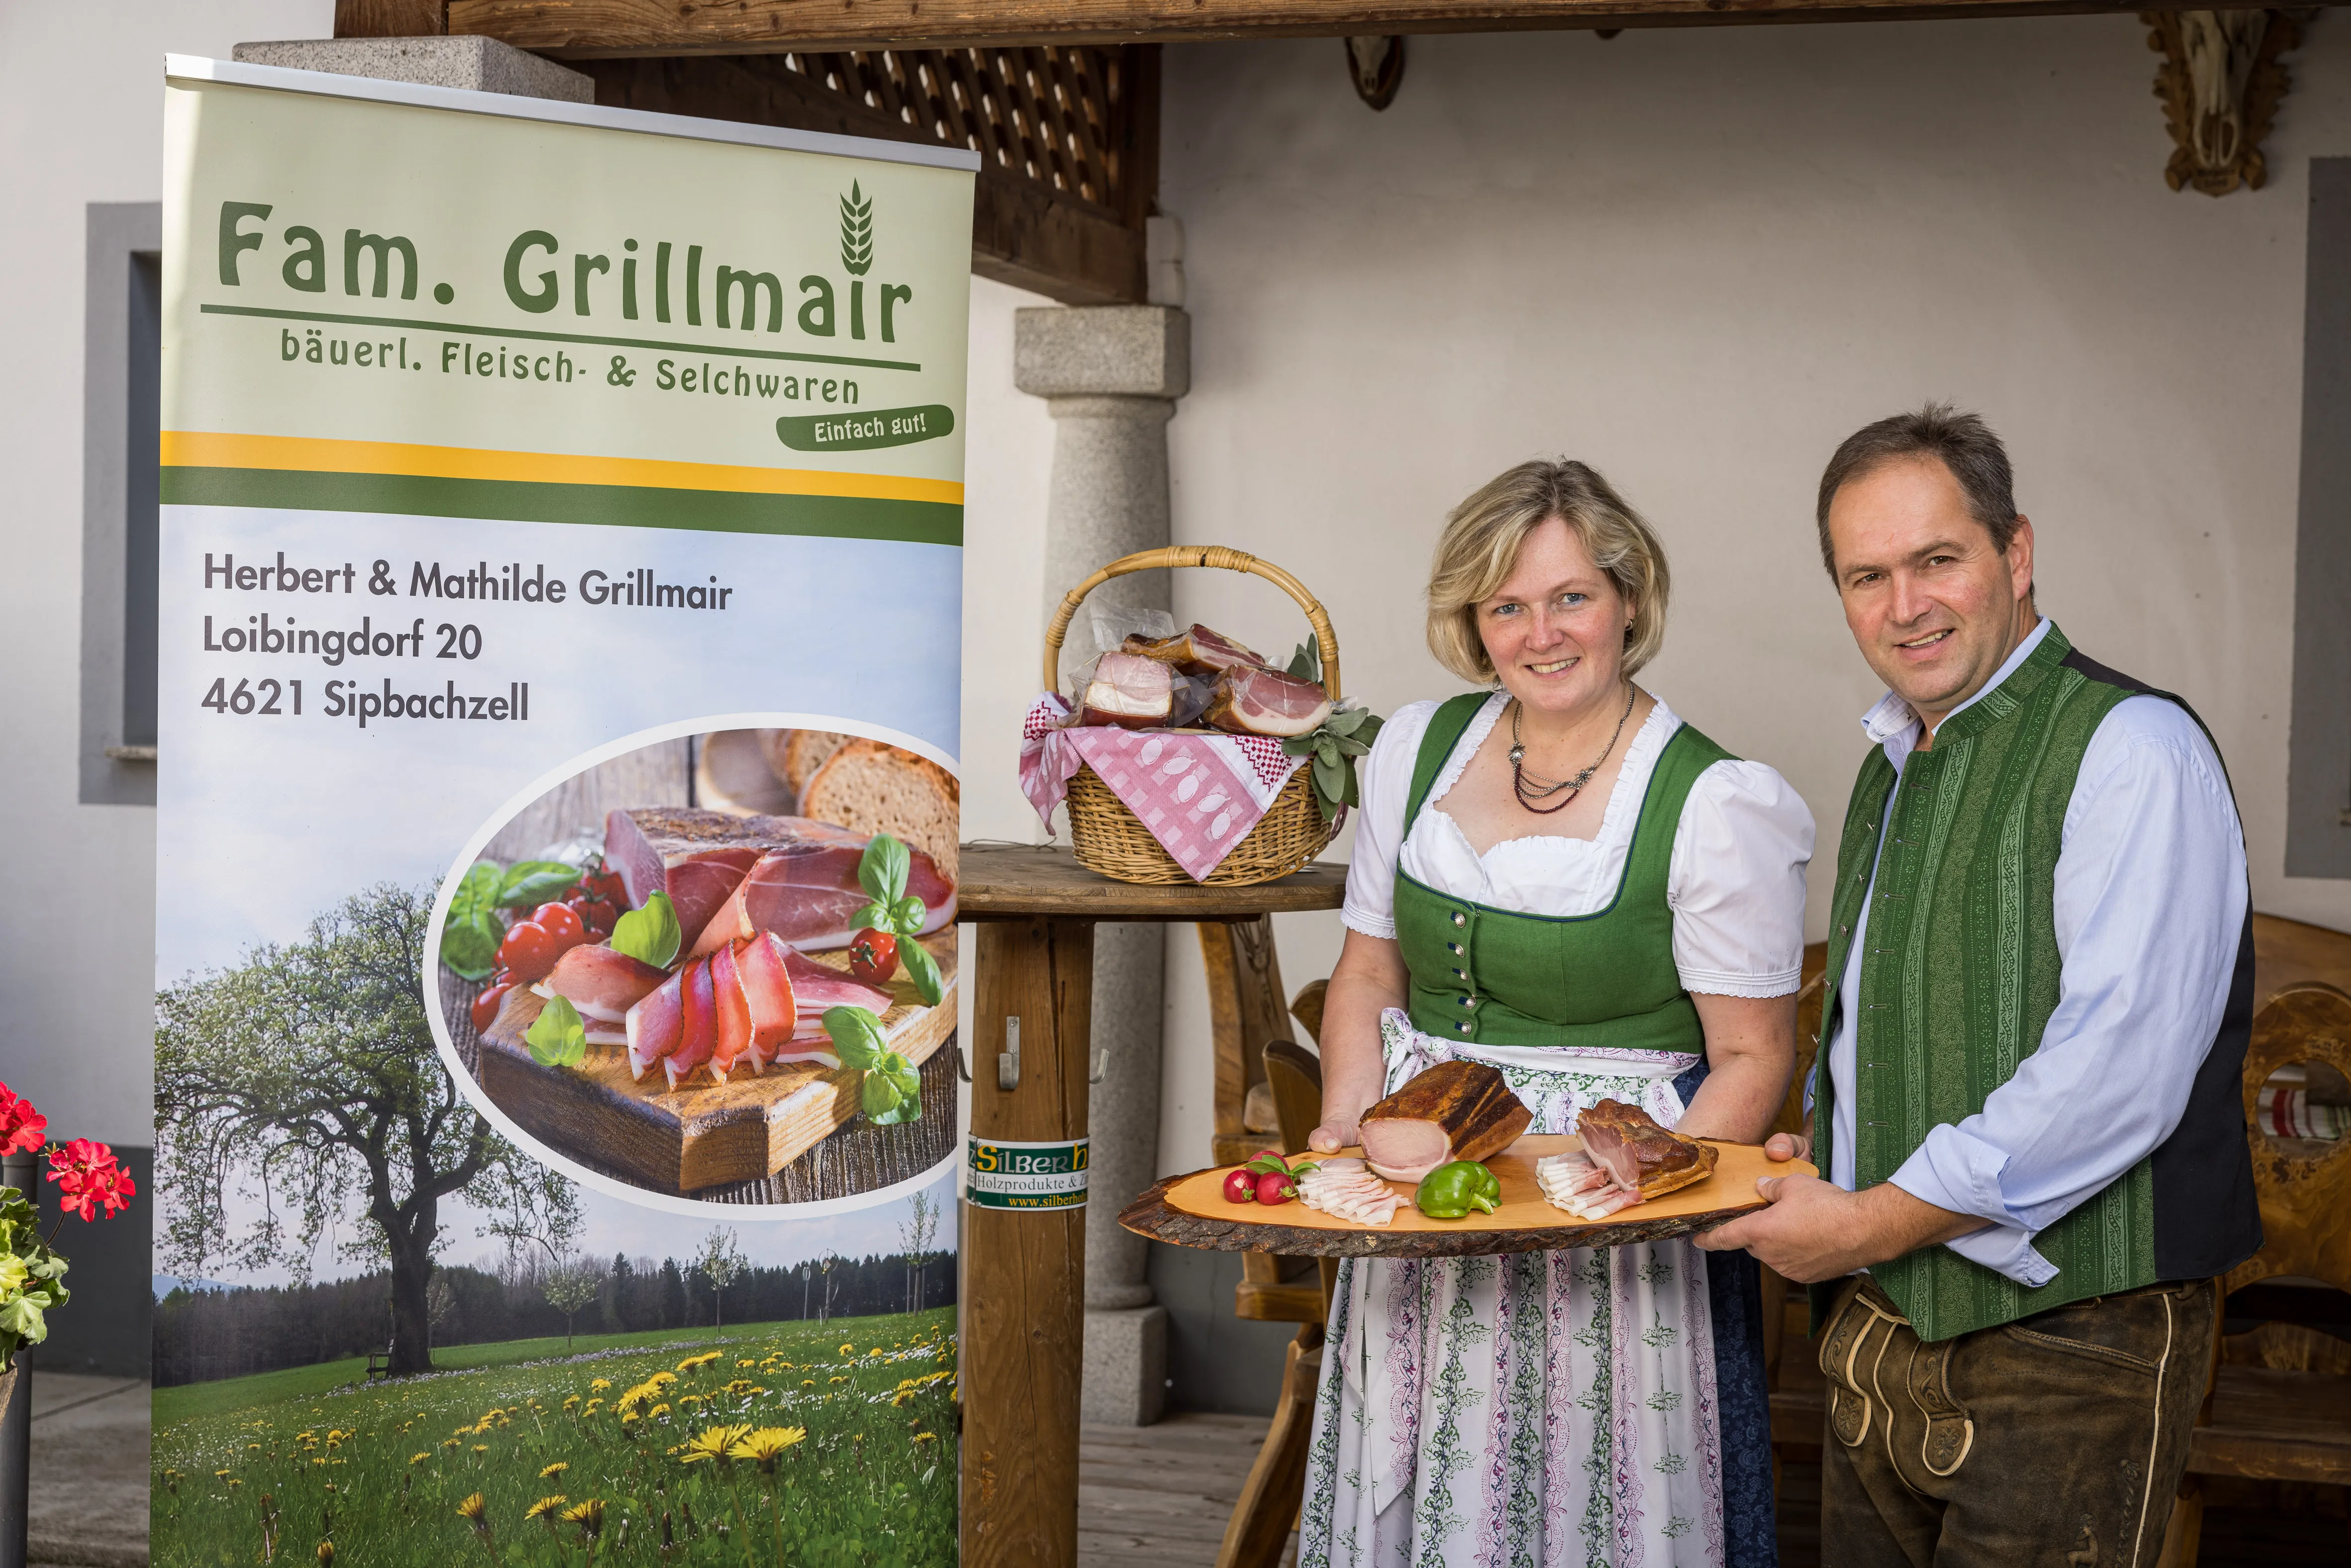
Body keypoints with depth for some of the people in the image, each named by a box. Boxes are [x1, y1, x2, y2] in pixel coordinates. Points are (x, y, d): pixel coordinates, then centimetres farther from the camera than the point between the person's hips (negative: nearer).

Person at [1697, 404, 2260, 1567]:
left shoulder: (2131, 749, -13)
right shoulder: (1892, 770, 16)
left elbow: (2118, 1073, -22)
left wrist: (1874, 1220, -16)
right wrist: (1817, 1155, 9)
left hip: (2062, 1347, -8)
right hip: (1875, 1330, 8)